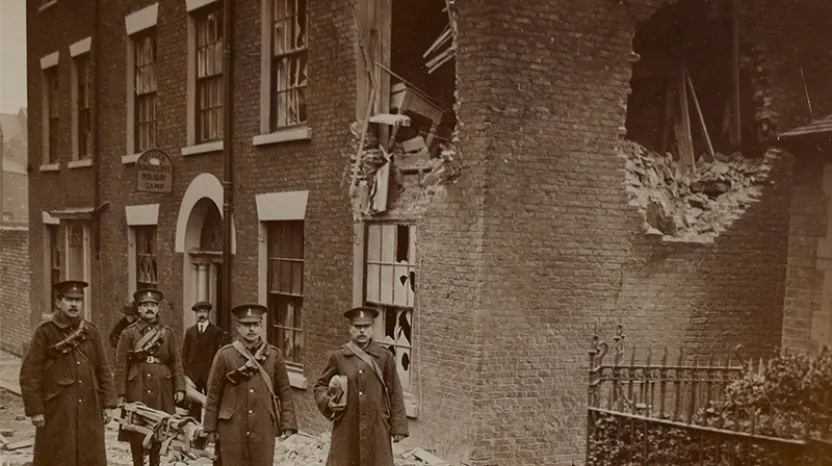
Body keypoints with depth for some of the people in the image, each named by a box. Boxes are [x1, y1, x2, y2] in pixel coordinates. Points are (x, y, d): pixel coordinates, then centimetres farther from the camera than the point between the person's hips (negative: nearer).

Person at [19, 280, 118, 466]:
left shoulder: (91, 332, 7)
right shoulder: (45, 333, -5)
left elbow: (103, 371, 10)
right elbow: (29, 374, -7)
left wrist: (108, 404, 5)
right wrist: (35, 410, -10)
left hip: (90, 412, 4)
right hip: (56, 413, -4)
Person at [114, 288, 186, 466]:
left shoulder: (168, 333, 8)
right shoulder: (128, 333, 1)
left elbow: (176, 363, 7)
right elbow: (121, 365, -2)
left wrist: (180, 388, -2)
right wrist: (121, 394, -7)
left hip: (161, 389, 2)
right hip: (137, 389, -2)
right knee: (137, 431, 1)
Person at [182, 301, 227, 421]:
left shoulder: (217, 332, 5)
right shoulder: (190, 332, 14)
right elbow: (185, 354, 12)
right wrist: (186, 374, 2)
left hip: (210, 374, -2)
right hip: (193, 375, 2)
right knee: (194, 406, 1)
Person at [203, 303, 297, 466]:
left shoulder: (274, 355, 3)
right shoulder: (225, 355, -2)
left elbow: (285, 391, 6)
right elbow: (213, 393, 3)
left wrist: (288, 424, 1)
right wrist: (211, 428, 3)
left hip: (264, 429, 1)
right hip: (232, 428, -1)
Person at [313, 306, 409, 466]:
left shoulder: (385, 357, 3)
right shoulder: (338, 356, 2)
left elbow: (395, 395, 5)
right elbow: (320, 386, 13)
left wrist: (398, 427, 1)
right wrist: (327, 402, -8)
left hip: (376, 429, 0)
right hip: (346, 429, 0)